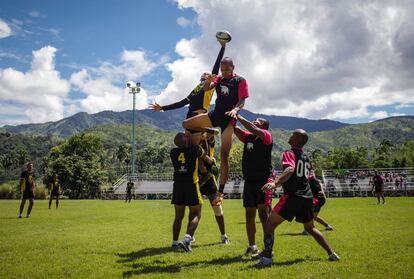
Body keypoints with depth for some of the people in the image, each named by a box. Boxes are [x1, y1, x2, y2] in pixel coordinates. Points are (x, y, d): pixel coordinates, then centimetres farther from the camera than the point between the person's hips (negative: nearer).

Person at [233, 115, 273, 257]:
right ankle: (252, 246, 20)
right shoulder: (248, 137, 16)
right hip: (249, 181, 7)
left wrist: (238, 117, -18)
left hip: (264, 180, -7)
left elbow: (253, 129, -20)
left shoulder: (266, 136, -3)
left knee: (264, 213, -13)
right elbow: (234, 128, 9)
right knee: (249, 214, 9)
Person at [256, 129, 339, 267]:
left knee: (270, 224, -3)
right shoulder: (306, 157, 17)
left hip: (293, 196, -8)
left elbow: (290, 170, -26)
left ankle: (267, 257, -12)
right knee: (310, 228, 25)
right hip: (307, 197, 8)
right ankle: (331, 254, 24)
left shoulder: (289, 153, -5)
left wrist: (275, 183, -40)